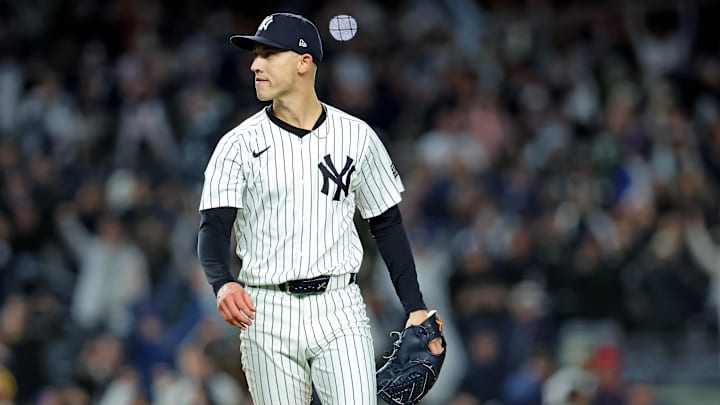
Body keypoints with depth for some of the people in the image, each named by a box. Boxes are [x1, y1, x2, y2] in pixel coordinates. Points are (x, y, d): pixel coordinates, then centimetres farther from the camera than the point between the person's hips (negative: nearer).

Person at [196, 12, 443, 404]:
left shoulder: (357, 136, 5)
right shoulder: (239, 144, 1)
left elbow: (387, 225, 12)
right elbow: (213, 227, -9)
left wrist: (415, 308, 6)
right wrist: (223, 283, -30)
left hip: (339, 311, 0)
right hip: (267, 313, 0)